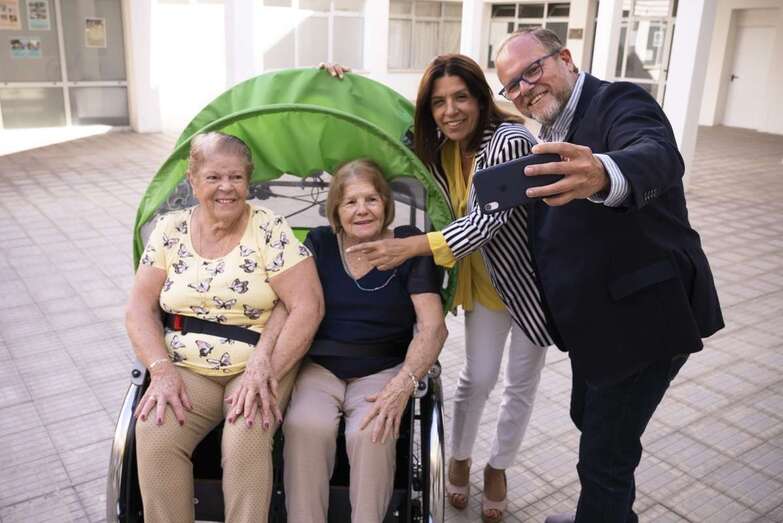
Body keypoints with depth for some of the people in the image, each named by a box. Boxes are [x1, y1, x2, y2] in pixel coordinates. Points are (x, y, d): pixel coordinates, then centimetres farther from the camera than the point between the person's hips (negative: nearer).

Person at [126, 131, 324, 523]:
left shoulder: (269, 229, -7)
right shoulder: (170, 230, 5)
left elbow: (307, 305, -12)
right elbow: (141, 307, 4)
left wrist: (265, 369, -20)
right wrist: (162, 370, -11)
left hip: (258, 365, -2)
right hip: (187, 369, 3)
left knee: (246, 440, -29)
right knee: (153, 437, -22)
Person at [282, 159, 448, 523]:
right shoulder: (319, 243, 6)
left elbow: (433, 327, -8)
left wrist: (404, 385, -22)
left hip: (384, 369, -1)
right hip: (319, 366, 1)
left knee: (371, 433, -29)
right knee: (305, 426, -28)